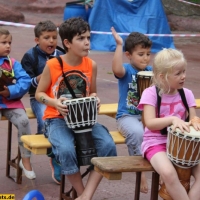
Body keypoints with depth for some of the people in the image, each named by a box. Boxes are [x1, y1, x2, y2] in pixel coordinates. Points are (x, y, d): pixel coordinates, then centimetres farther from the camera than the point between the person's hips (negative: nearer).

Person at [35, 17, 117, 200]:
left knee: (108, 145, -23)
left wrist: (95, 100, -8)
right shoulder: (52, 65, -8)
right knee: (66, 150, -34)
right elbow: (39, 93, 2)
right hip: (57, 119, -3)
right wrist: (55, 102, -19)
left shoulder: (91, 65, 2)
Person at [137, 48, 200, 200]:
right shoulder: (151, 93, -10)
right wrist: (173, 119, -34)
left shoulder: (186, 94, 2)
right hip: (156, 143, -4)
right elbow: (150, 123, -18)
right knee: (168, 173, -34)